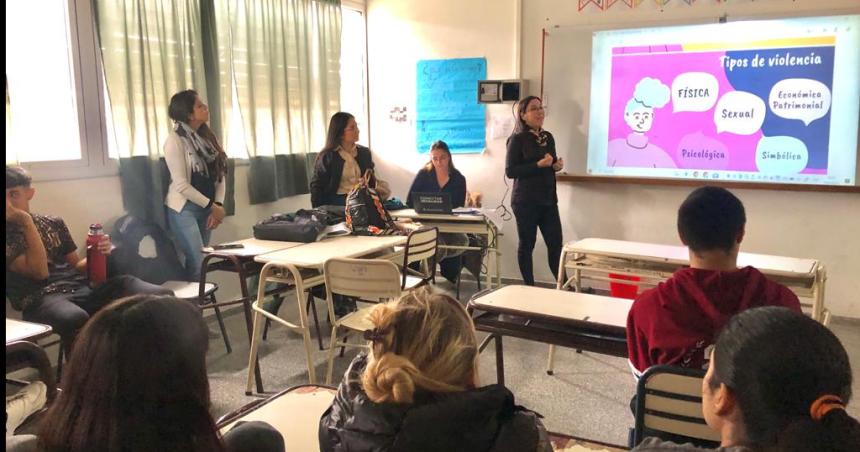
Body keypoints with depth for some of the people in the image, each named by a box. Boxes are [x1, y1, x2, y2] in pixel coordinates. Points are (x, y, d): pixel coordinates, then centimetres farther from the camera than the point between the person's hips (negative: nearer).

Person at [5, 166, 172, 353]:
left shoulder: (53, 223, 21)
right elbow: (39, 271, -7)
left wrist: (97, 253, 3)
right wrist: (26, 222, -5)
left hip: (80, 287, 4)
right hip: (41, 298, -4)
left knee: (161, 296, -23)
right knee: (75, 320, -44)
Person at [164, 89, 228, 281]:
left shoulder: (206, 136, 7)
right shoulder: (175, 141, -13)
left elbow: (220, 173, 6)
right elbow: (180, 184, -17)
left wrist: (218, 205, -5)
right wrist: (211, 205, -14)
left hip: (205, 208, 6)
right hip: (184, 209, -6)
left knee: (197, 262, 11)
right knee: (198, 264, -8)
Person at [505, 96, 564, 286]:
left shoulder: (548, 137, 12)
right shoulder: (517, 139, -7)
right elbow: (510, 171, -13)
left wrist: (557, 165, 3)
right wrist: (538, 164, -20)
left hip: (548, 199, 6)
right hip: (526, 201, -6)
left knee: (555, 243, 4)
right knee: (527, 244, 3)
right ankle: (529, 287, 13)